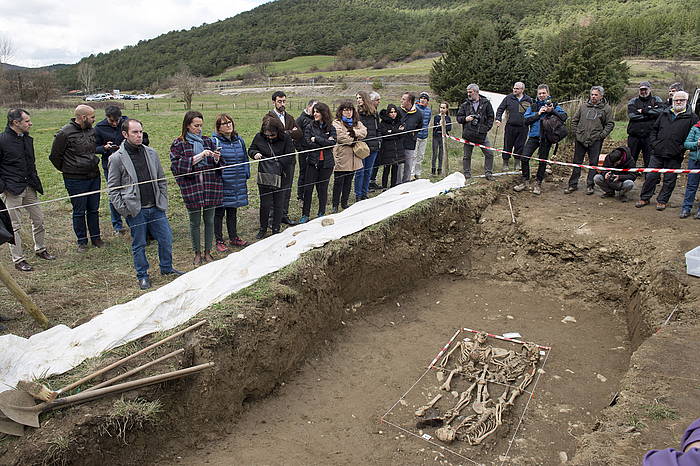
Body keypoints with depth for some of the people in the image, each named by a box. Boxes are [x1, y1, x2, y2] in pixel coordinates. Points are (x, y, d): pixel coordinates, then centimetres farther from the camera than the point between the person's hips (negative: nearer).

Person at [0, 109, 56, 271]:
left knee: (38, 218, 12)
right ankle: (18, 260, 10)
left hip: (28, 187, 7)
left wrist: (35, 181, 17)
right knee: (15, 225, 1)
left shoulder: (27, 139, 10)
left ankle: (40, 249, 30)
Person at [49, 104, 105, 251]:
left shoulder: (92, 130, 5)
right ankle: (82, 241, 18)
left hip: (94, 177, 5)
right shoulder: (65, 133, -14)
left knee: (94, 209, 13)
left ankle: (96, 237, 25)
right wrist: (66, 170, 4)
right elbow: (54, 156, -4)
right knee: (79, 212, 6)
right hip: (76, 180, -5)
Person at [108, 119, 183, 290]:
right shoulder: (116, 158, -5)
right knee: (139, 245, 8)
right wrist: (123, 209, -9)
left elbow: (162, 180, 12)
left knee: (166, 239, 8)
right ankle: (142, 275, 25)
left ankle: (166, 268, 29)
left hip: (156, 208, 4)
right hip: (135, 211, -3)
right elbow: (113, 188, -3)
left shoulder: (151, 153, 6)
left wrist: (163, 202, 7)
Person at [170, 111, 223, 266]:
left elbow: (217, 166, 14)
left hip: (210, 186, 3)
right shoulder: (178, 144, 0)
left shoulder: (207, 141, 10)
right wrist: (198, 157, -19)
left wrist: (216, 159, -10)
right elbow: (176, 164, -13)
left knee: (209, 220, 9)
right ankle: (197, 254, 20)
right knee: (195, 222, 6)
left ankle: (207, 252, 22)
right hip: (191, 187, -3)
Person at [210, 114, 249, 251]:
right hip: (221, 183, -5)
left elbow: (245, 159, 17)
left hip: (237, 183, 5)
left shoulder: (239, 140, 9)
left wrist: (246, 175, 13)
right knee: (219, 212, 4)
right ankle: (219, 241, 16)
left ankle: (234, 238, 30)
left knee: (233, 211, 17)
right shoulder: (214, 141, -9)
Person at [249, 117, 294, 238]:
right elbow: (250, 150, 14)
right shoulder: (259, 137, 0)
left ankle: (276, 229, 22)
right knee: (265, 204, 2)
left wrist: (278, 161, -16)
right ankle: (263, 229, 22)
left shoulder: (286, 138, -6)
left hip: (280, 176, -1)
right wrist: (255, 153, -8)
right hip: (264, 177, 1)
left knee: (278, 204, 7)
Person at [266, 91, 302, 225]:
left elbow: (300, 134, 5)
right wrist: (290, 133, -8)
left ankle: (284, 215, 20)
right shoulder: (269, 117, -2)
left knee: (287, 188, 10)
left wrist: (285, 133, -9)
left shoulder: (290, 118, 18)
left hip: (289, 157, 6)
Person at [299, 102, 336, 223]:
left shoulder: (331, 128, 5)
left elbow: (333, 142, -11)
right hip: (312, 162, 0)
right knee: (308, 188, -2)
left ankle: (322, 213, 21)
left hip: (326, 163, 1)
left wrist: (316, 139, -12)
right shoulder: (309, 127, 2)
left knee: (323, 188, 8)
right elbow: (308, 143, -9)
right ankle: (305, 214, 8)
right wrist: (325, 143, -10)